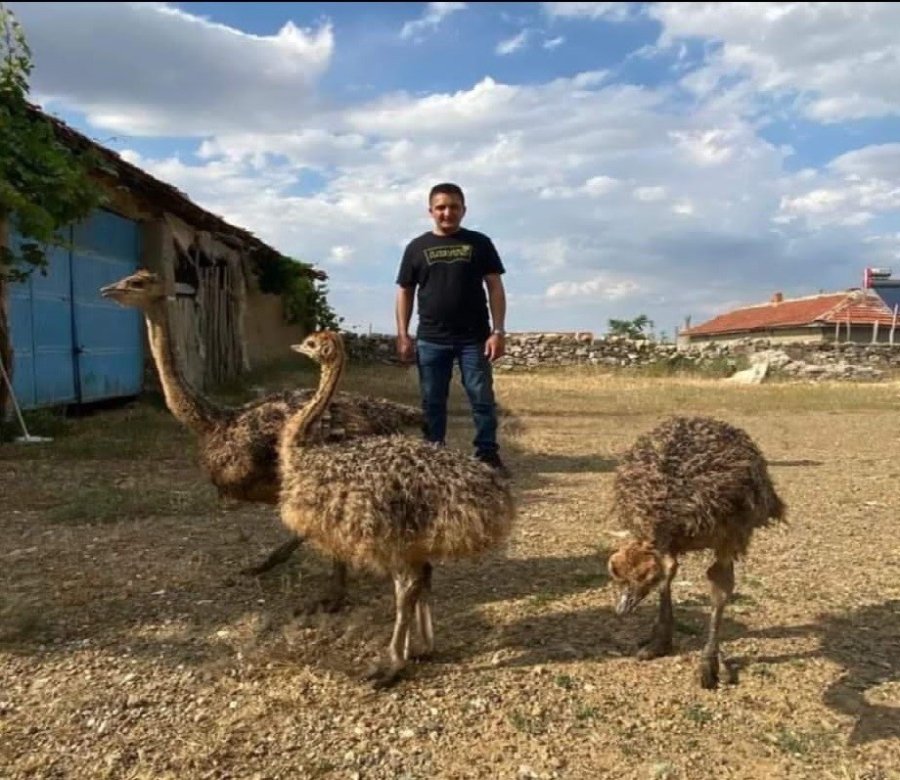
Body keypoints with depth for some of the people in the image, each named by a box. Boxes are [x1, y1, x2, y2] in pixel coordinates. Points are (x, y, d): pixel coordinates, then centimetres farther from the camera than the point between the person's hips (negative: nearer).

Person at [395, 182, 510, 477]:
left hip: (474, 338, -1)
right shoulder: (417, 247, 8)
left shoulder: (479, 243, 6)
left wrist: (498, 331, -7)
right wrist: (402, 335, 1)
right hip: (431, 340, 1)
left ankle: (488, 455, 11)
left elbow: (495, 288, 2)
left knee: (482, 399, 1)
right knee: (432, 403, 7)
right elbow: (405, 292, 9)